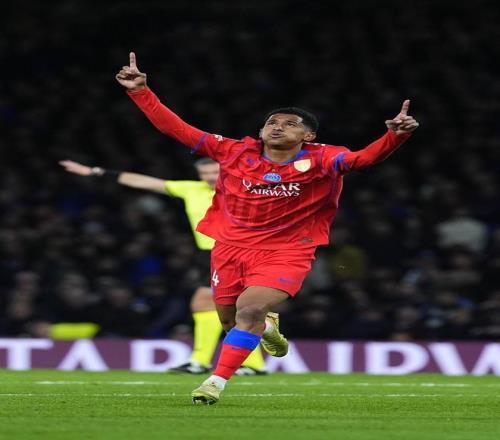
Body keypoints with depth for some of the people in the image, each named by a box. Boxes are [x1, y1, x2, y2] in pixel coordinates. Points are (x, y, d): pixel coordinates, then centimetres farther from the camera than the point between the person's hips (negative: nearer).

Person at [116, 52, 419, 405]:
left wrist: (395, 135, -45)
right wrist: (140, 91, -11)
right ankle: (267, 327, 50)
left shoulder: (321, 161, -10)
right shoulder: (235, 153, -4)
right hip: (231, 247, 4)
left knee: (249, 308, -25)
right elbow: (177, 129, -4)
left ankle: (218, 382, -16)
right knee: (231, 319, 13)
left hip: (285, 253, -3)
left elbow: (365, 158, -25)